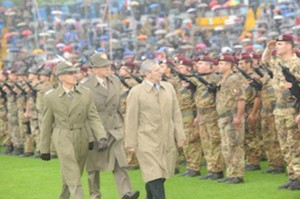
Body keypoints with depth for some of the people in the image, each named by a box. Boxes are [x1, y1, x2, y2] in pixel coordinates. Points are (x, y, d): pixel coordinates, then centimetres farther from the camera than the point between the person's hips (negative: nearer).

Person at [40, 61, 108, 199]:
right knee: (73, 177, -14)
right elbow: (46, 124, 2)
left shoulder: (85, 94, -1)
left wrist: (102, 137, -17)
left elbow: (93, 118, -2)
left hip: (81, 139, 3)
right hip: (63, 139, -3)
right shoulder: (51, 97, -5)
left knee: (71, 175, 15)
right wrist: (44, 149, 6)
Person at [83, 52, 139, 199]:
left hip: (114, 130, 4)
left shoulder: (116, 82, 6)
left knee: (119, 163, -10)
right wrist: (89, 137, -14)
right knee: (94, 167, 7)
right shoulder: (86, 87, -10)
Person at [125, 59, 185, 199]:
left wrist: (180, 135, 5)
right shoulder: (136, 92, -6)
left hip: (168, 141, 5)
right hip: (148, 141, -5)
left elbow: (176, 114, 9)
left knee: (162, 174, 11)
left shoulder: (168, 88, 7)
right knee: (154, 177, -8)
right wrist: (131, 143, -6)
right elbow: (131, 119, -5)